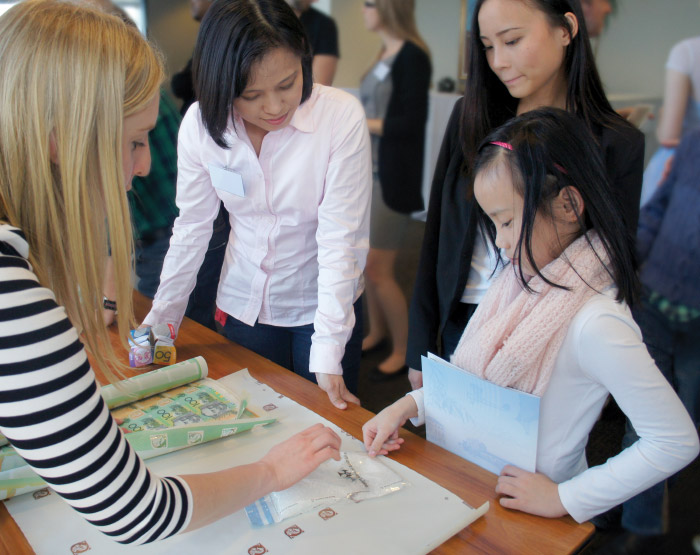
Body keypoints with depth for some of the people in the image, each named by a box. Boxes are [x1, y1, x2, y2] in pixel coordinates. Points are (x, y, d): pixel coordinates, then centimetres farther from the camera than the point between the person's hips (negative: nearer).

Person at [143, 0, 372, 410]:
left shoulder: (342, 116, -22)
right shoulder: (200, 124, -12)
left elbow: (341, 239, -21)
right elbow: (192, 227, -2)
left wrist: (328, 354, -22)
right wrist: (161, 318, 0)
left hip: (324, 307, -2)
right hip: (243, 308, 3)